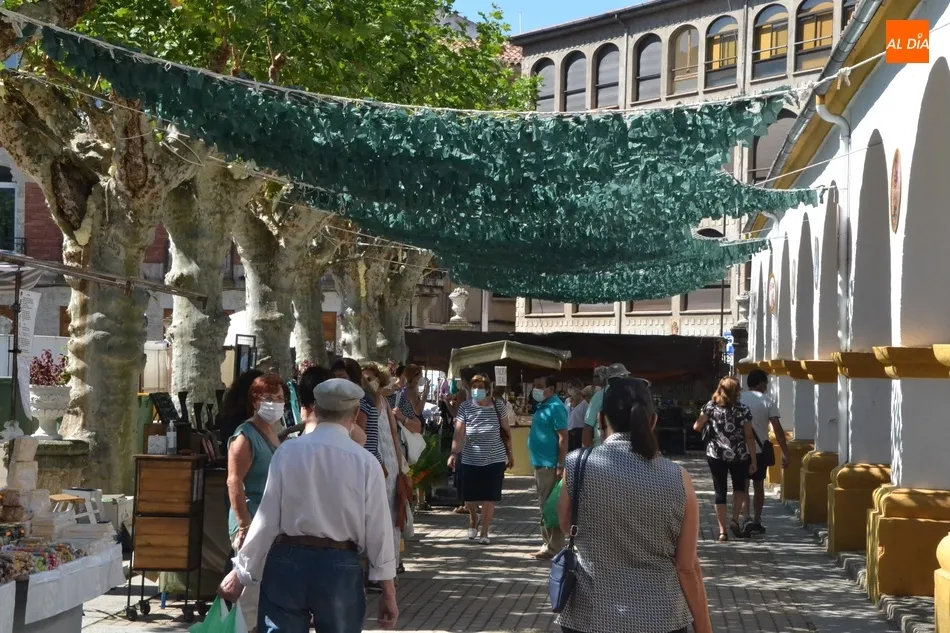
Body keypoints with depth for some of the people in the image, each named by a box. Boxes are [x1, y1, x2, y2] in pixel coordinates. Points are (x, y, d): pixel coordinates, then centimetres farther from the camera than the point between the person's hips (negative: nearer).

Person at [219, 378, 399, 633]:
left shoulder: (288, 452, -6)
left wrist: (241, 573, 4)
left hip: (288, 562, 0)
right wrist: (388, 590, 3)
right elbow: (378, 528, -4)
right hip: (340, 566, 0)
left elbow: (267, 518, -6)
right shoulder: (365, 462, -6)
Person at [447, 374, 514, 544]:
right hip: (470, 460, 0)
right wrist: (454, 453, -22)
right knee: (469, 497, 5)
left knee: (489, 497, 2)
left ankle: (485, 532, 16)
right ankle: (473, 521, 37)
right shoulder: (465, 407, -5)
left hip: (494, 459, 0)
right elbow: (459, 433, -11)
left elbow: (506, 431, 5)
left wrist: (510, 453, 7)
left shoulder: (498, 405, -3)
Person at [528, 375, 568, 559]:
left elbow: (563, 438, -19)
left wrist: (560, 466, -22)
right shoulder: (542, 407, 14)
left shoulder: (555, 407, -15)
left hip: (550, 465, -10)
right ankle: (548, 544, 23)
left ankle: (554, 548, -2)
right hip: (540, 464, 10)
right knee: (545, 506, 15)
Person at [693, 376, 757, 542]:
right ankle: (735, 519, 6)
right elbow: (749, 437, -5)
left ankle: (722, 531, 3)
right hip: (738, 456, 0)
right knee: (739, 487, 22)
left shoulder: (710, 406, -5)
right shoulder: (743, 410, -5)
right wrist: (753, 460, 0)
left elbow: (697, 427, 1)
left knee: (720, 492, 5)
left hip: (716, 455, 0)